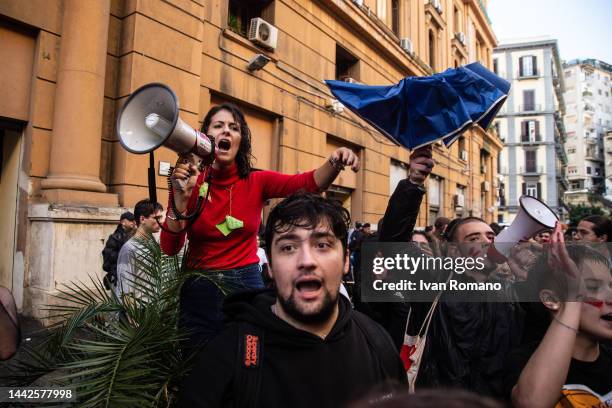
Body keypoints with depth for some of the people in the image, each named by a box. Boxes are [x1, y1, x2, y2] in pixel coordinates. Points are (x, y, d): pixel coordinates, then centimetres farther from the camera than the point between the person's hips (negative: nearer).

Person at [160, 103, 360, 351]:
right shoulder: (189, 184, -3)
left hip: (247, 285, 0)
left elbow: (309, 183, -18)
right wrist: (181, 196, -20)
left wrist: (334, 163, -38)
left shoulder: (257, 182, -3)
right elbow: (170, 248, -10)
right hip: (199, 290, 0)